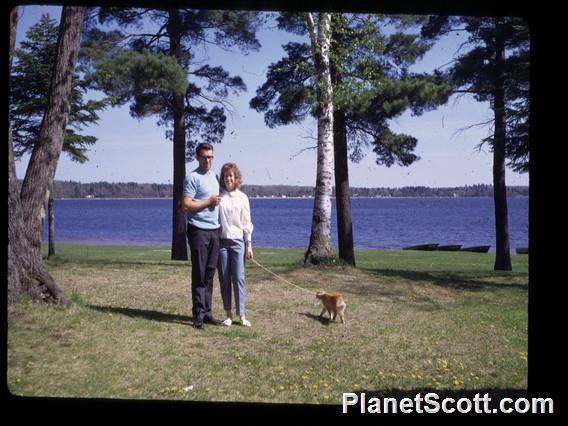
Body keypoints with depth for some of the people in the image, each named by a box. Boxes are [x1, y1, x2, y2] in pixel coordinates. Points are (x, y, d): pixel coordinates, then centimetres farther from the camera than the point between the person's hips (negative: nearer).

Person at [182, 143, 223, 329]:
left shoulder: (214, 176, 16)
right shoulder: (193, 178, -8)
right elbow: (186, 205, -15)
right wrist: (209, 202, -13)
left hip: (214, 230, 7)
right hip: (199, 230, -7)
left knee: (209, 274, 10)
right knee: (199, 274, -4)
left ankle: (207, 311, 17)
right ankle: (198, 314, 1)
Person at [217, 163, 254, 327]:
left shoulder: (242, 197, 5)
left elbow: (246, 223, 8)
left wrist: (249, 244, 4)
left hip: (238, 241, 0)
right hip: (221, 241, 0)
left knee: (239, 278, -4)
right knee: (224, 279, 3)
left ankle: (242, 315, 0)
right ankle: (228, 315, 10)